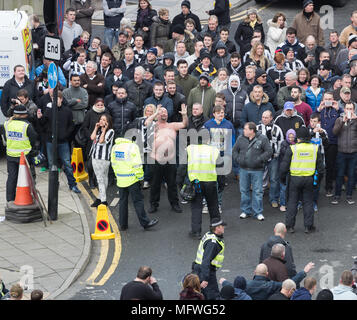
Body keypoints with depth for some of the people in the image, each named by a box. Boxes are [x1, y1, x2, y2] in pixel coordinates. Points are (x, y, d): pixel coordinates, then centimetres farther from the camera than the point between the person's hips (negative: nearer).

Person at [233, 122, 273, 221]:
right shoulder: (241, 139, 7)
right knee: (244, 191, 9)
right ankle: (245, 211, 21)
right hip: (243, 169, 4)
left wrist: (259, 159, -13)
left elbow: (269, 151, -4)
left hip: (257, 170, -3)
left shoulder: (262, 139, -4)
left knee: (257, 191, 0)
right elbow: (234, 150, 15)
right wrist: (238, 159, -1)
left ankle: (258, 212, 9)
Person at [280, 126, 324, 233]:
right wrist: (319, 178, 21)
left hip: (295, 179, -2)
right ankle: (308, 226, 12)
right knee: (308, 202, 11)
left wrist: (282, 178, 9)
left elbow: (284, 166, -5)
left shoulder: (292, 148, -7)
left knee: (292, 202, 9)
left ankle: (290, 225, 12)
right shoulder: (315, 149, 1)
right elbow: (320, 166, 7)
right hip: (309, 179, 2)